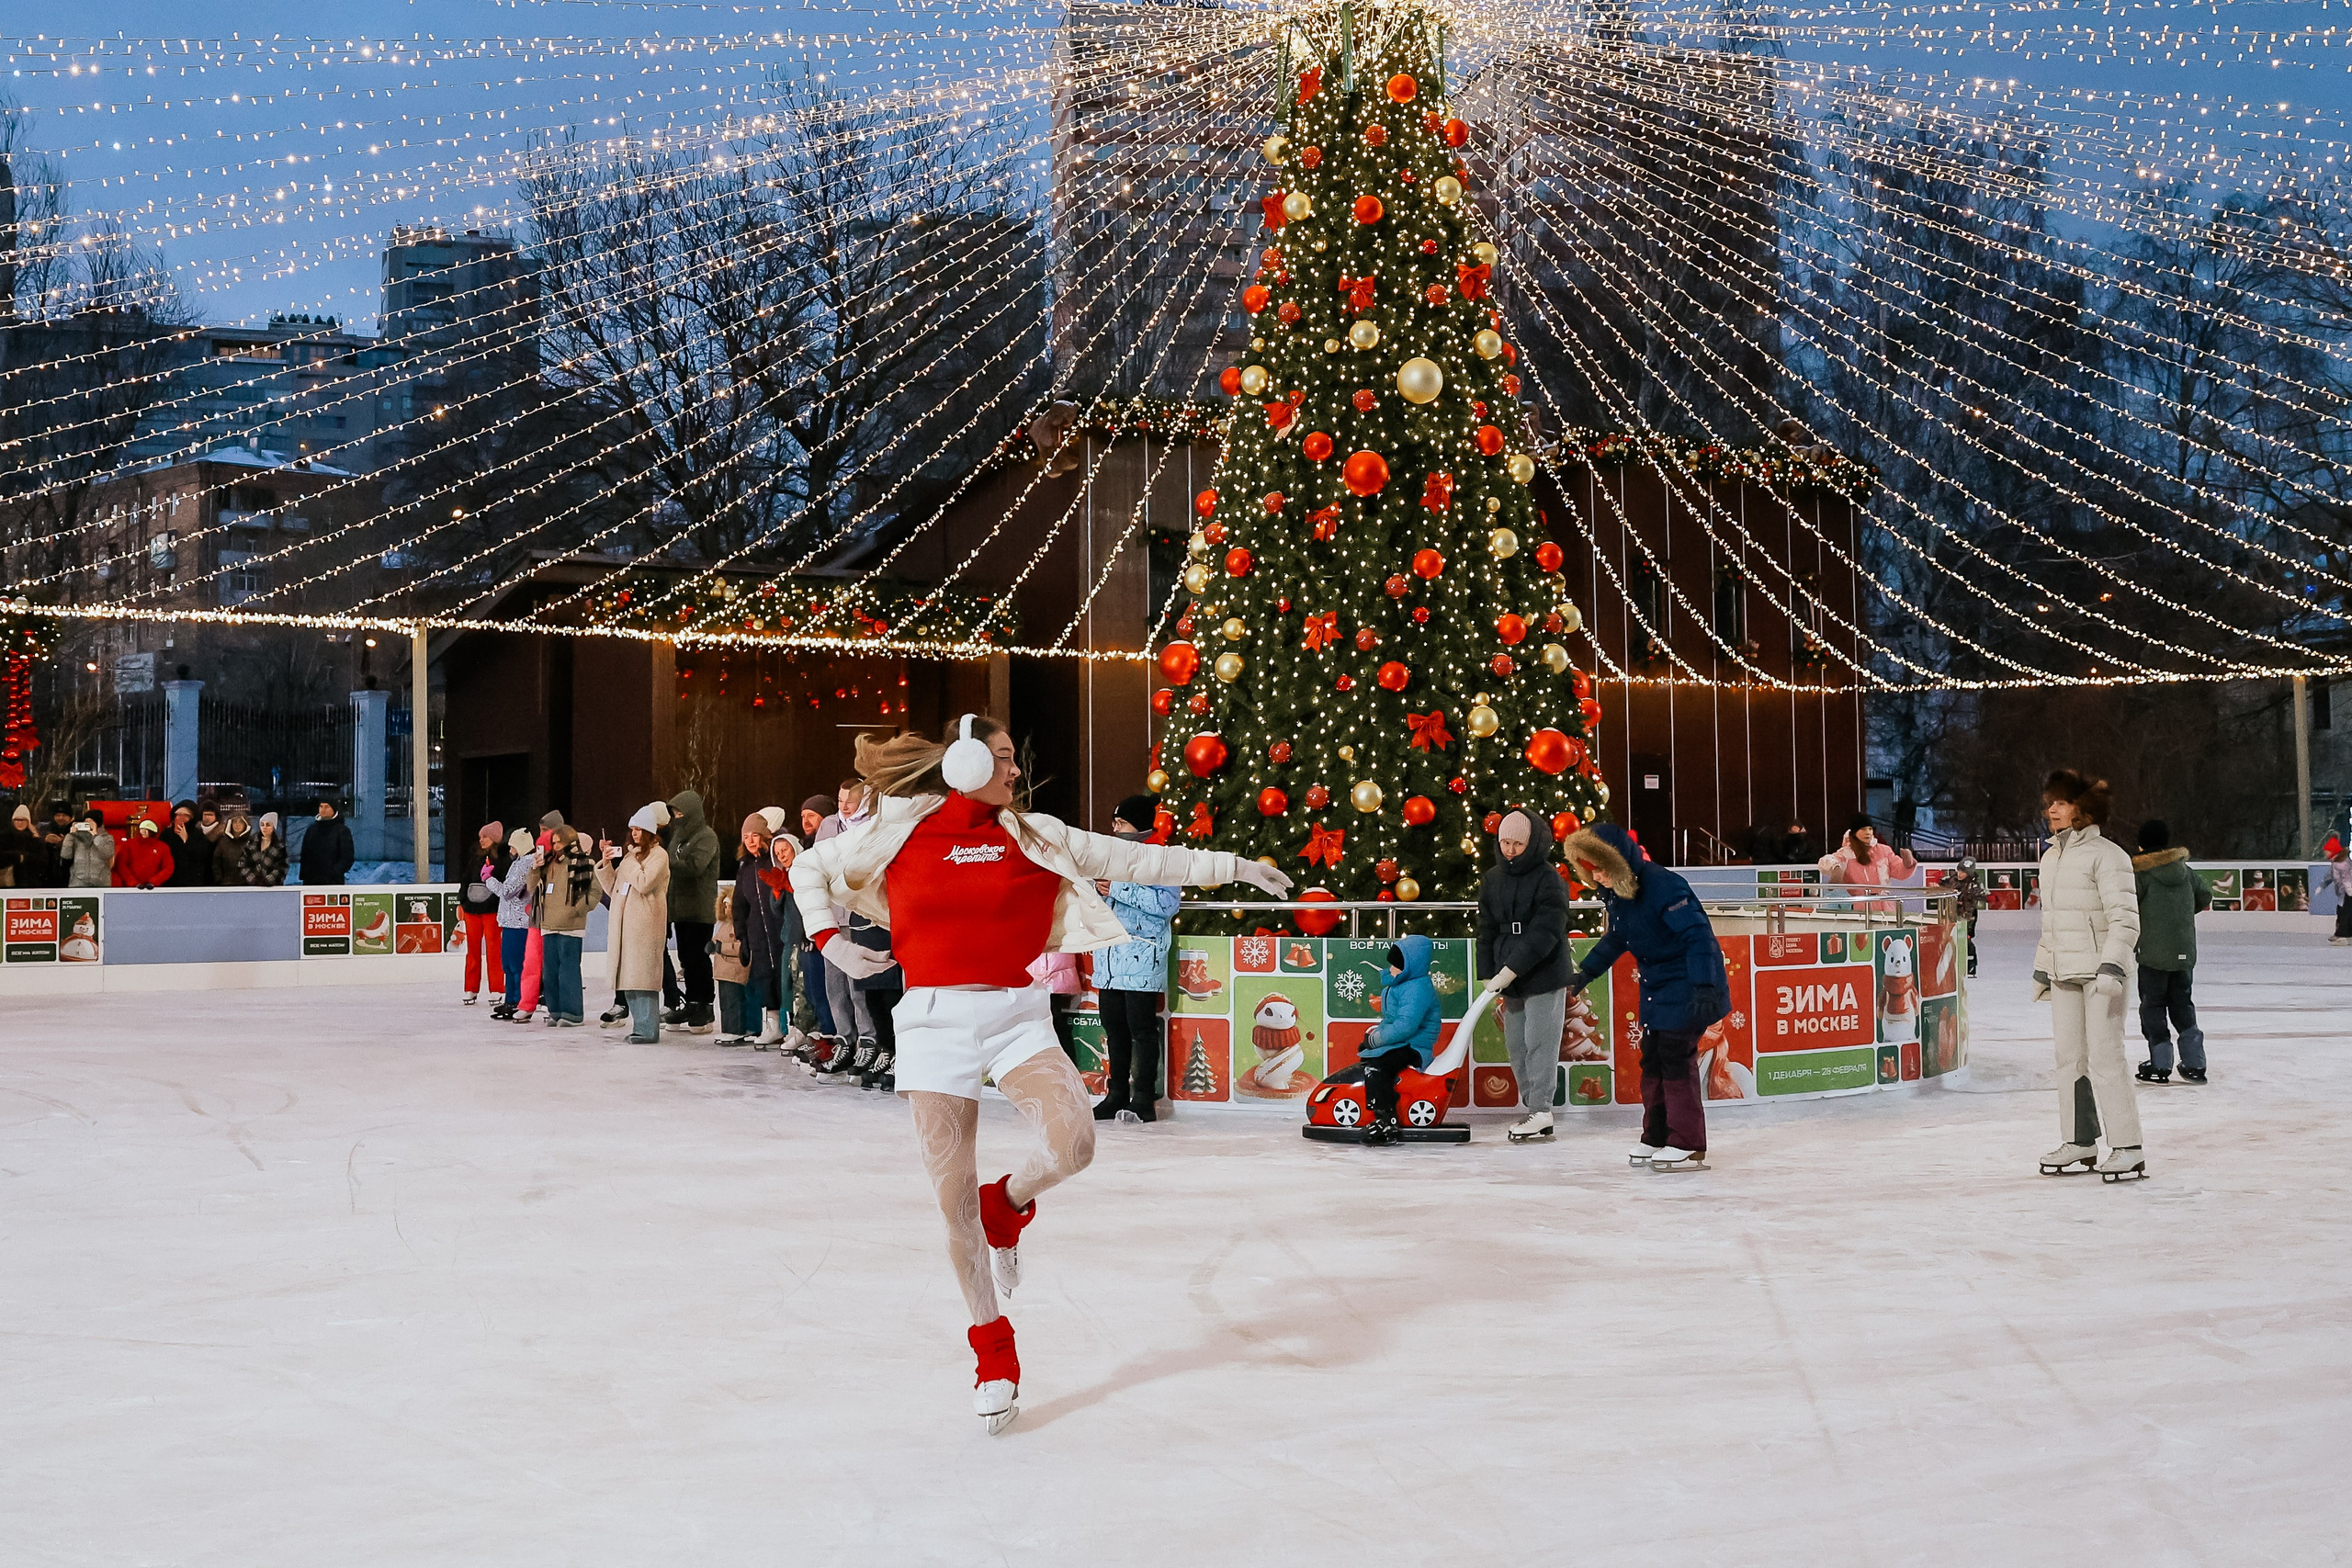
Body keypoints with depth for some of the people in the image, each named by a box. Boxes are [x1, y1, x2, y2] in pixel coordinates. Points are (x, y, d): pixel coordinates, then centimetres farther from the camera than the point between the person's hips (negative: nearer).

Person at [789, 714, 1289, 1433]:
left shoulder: (1034, 835, 6)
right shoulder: (899, 830, 2)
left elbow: (1133, 859, 7)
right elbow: (809, 868, 16)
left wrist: (1229, 865, 6)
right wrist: (828, 939, 3)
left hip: (1016, 1015, 1)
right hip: (934, 1021, -1)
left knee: (1072, 1143, -24)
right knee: (954, 1197, 0)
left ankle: (1008, 1205, 12)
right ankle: (993, 1352, 18)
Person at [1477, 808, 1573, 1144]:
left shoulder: (1549, 881, -12)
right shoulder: (1491, 880, 8)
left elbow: (1544, 934, -19)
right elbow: (1487, 933, 11)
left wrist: (1510, 971, -23)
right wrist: (1490, 978, 4)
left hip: (1544, 976, -6)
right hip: (1507, 978, 6)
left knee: (1539, 1043, -6)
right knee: (1515, 1045, 9)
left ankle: (1541, 1110, 0)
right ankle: (1532, 1105, 17)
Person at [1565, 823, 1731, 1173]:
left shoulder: (1662, 886, -27)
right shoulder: (1616, 893, 2)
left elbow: (1697, 934, -31)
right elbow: (1615, 939, 19)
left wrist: (1704, 986, -38)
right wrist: (1586, 973, 15)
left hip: (1689, 987, -9)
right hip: (1656, 987, 9)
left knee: (1676, 1057, -9)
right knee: (1652, 1058, 11)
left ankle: (1688, 1147, -2)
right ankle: (1656, 1137, 22)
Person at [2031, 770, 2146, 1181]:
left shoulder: (2106, 854, -10)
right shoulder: (2051, 857, 15)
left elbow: (2125, 918, -15)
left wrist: (2112, 966, -23)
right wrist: (2042, 969, 23)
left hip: (2100, 971, -8)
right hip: (2064, 973, 8)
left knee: (2104, 1058, -10)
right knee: (2069, 1057, 10)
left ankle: (2128, 1149, -5)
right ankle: (2079, 1144, 18)